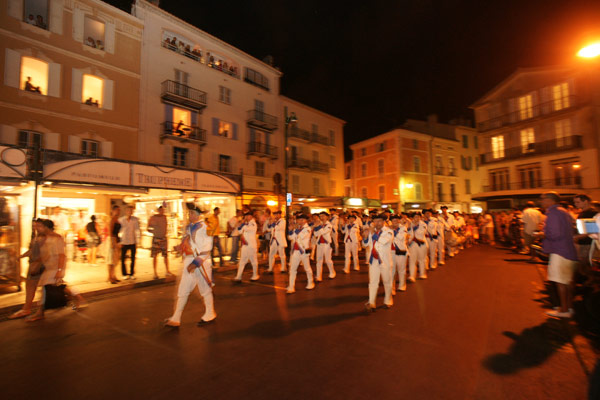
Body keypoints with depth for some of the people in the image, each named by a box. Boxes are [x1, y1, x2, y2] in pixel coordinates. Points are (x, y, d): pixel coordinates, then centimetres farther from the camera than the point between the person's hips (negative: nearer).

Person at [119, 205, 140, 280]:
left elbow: (137, 230, -1)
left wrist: (137, 241, -5)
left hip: (133, 242, 0)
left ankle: (132, 274, 17)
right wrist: (120, 242, -2)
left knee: (133, 259, 4)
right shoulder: (121, 220, -2)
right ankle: (124, 274, 20)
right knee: (122, 259, 4)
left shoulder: (135, 219, -2)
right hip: (124, 243, 0)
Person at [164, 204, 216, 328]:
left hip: (201, 263, -7)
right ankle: (175, 319, 21)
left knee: (205, 290, 8)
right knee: (182, 291, 10)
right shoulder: (188, 227, 9)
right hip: (188, 262, 7)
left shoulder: (204, 228, -14)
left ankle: (210, 315, 26)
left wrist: (196, 262, -22)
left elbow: (206, 249, -18)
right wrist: (179, 247, -1)